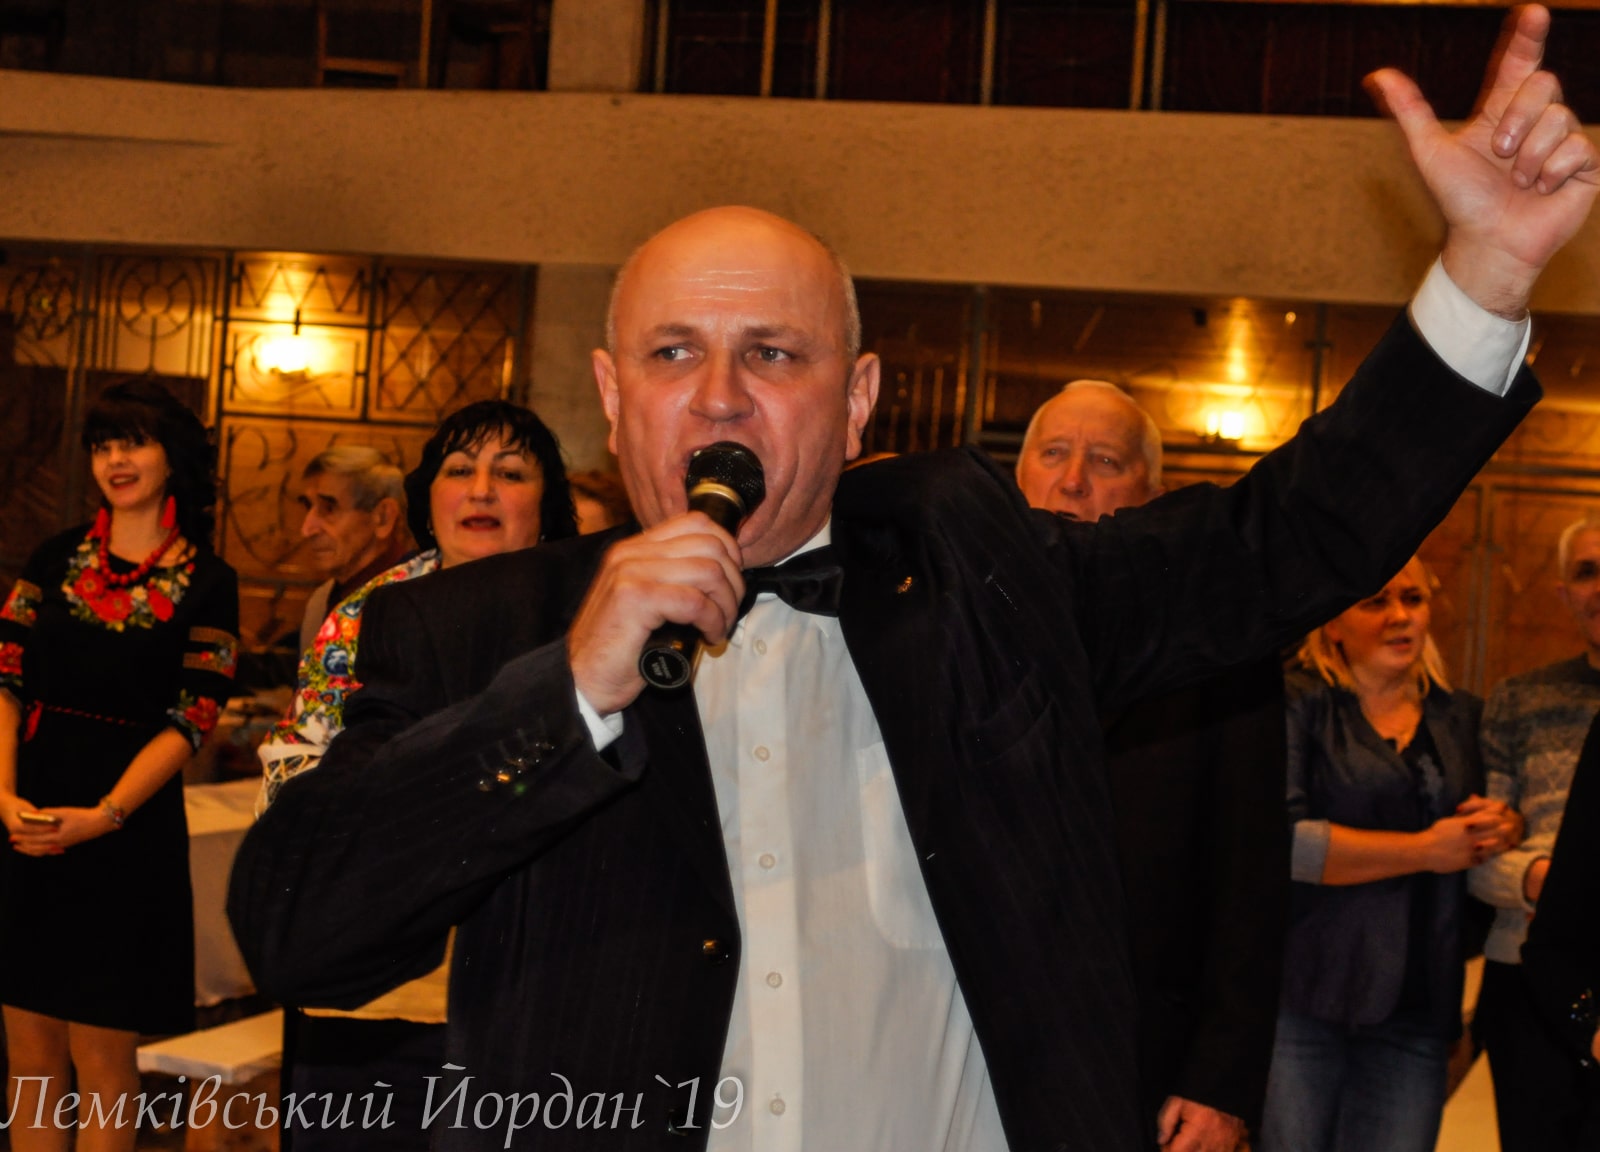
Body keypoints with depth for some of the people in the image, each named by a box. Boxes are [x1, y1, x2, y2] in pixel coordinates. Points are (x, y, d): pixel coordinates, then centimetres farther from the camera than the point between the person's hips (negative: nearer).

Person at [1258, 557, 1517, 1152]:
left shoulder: (1464, 718, 13)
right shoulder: (1297, 703, -2)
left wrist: (1506, 829, -3)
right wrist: (1425, 849, -11)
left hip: (1416, 1010, 4)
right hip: (1300, 998, -4)